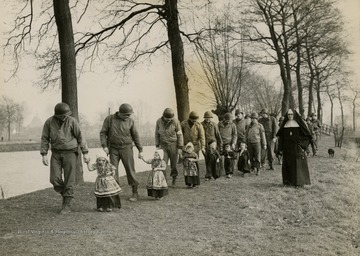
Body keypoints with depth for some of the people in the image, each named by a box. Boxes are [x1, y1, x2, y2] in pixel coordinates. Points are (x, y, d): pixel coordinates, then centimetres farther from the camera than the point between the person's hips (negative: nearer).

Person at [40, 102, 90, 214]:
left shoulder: (72, 121, -9)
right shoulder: (49, 122, -4)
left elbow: (80, 137, -3)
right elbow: (45, 139, 2)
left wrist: (85, 152, -5)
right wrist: (44, 155, -5)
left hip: (70, 153, -2)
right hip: (56, 153, 2)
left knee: (69, 181, -3)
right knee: (55, 179, -6)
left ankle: (67, 205, 7)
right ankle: (65, 195, 22)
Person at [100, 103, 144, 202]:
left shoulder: (130, 121, 0)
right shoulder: (109, 119, -2)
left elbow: (135, 136, 5)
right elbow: (103, 132, 1)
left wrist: (140, 150, 4)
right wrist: (104, 146, -10)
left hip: (126, 148, 0)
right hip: (113, 149, 0)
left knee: (130, 169, -1)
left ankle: (135, 192, 8)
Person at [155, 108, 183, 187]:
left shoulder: (176, 122, -12)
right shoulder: (159, 121, -5)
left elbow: (180, 135, -7)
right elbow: (157, 134, 6)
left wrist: (180, 147, -8)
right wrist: (157, 145, 3)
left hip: (173, 146, -2)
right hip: (163, 146, 2)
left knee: (173, 165, 5)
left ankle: (174, 180, 24)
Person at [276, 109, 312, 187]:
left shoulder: (299, 123, 0)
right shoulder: (285, 124, 9)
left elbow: (307, 134, -1)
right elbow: (281, 136, 10)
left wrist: (303, 145, -10)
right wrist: (281, 148, 3)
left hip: (297, 147, -3)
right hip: (287, 148, 3)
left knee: (298, 164, -5)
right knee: (287, 164, 2)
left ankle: (300, 181, 0)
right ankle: (289, 181, 8)